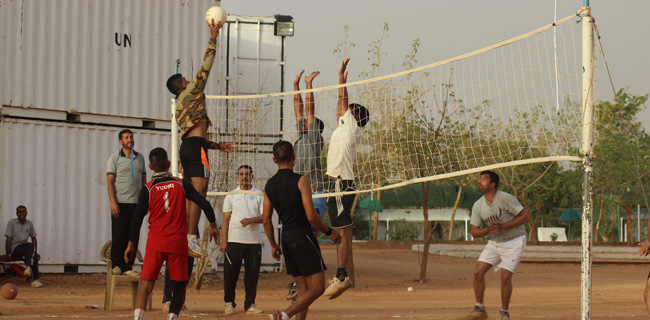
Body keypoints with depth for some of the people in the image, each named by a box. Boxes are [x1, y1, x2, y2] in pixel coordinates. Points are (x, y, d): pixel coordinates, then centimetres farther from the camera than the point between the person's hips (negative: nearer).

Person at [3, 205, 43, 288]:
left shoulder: (29, 223, 13)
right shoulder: (11, 222, 0)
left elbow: (33, 238, 17)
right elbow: (8, 239, -6)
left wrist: (35, 252, 7)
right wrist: (8, 254, -13)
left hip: (25, 248, 5)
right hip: (14, 248, -4)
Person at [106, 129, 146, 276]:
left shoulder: (139, 157, 14)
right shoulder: (115, 158, 1)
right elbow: (110, 181, -4)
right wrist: (113, 202, -14)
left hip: (136, 203, 4)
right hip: (120, 203, -4)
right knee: (118, 236, -3)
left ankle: (127, 267, 6)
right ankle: (116, 265, 8)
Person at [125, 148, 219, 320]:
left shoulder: (147, 189, 1)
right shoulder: (181, 184, 3)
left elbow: (137, 219, 0)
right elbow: (205, 204, 0)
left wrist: (131, 244, 8)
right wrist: (213, 225, 14)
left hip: (155, 244, 0)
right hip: (178, 243, 0)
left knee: (146, 285, -1)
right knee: (179, 286, 10)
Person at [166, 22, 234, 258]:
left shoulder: (181, 105, 28)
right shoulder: (190, 94, 3)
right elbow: (205, 68, -3)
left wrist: (217, 146, 29)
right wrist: (213, 38, 1)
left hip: (186, 147, 10)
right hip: (196, 147, -10)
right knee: (199, 190, -16)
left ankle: (185, 237, 2)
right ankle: (191, 236, -27)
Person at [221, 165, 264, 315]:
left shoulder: (259, 195, 9)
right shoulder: (231, 196, 9)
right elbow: (226, 219, 6)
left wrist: (250, 220, -18)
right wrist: (224, 241, -2)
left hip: (254, 241, 0)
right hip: (234, 240, 0)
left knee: (252, 273, 0)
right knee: (231, 272, -3)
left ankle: (250, 304, 8)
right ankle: (229, 303, 8)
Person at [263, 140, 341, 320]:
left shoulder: (269, 185, 8)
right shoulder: (301, 181, -9)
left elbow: (266, 220, 10)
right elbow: (311, 217, -14)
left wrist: (273, 245, 21)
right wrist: (329, 232, 1)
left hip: (286, 238, 7)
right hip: (303, 236, -7)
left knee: (304, 288, 13)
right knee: (317, 288, -5)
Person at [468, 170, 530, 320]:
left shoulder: (505, 198, -18)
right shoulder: (478, 206, -2)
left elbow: (525, 217, -16)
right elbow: (474, 232, 0)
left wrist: (502, 226, -23)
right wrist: (489, 229, -22)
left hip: (514, 241, -5)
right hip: (494, 242, 5)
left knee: (505, 276, -15)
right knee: (478, 271, -8)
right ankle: (479, 308, 6)